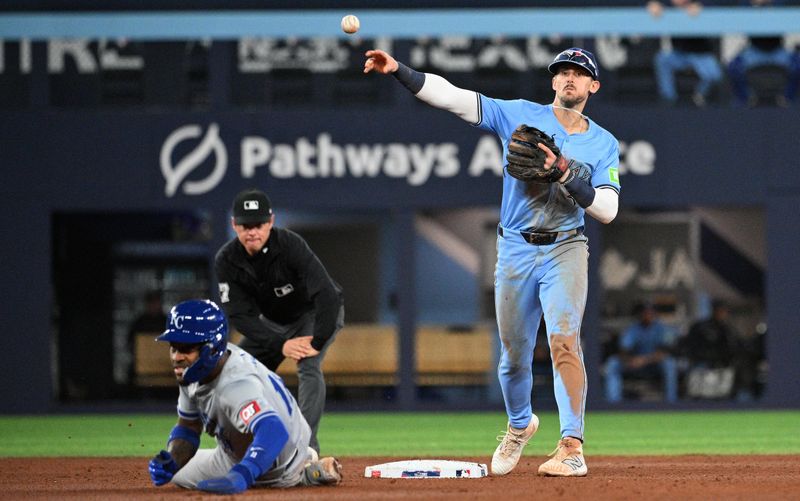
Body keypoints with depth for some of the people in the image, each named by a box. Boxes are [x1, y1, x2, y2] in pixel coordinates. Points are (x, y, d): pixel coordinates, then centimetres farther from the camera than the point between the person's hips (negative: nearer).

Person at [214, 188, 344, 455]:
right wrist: (280, 345, -33)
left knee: (308, 366, -29)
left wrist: (318, 342, -42)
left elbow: (327, 294, -38)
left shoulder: (290, 245, -33)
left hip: (316, 313, -5)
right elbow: (240, 315, -22)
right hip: (273, 321, 5)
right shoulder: (226, 260, -20)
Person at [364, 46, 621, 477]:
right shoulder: (519, 115, 1)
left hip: (565, 251, -1)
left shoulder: (604, 144, 3)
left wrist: (567, 176, -21)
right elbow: (453, 97, -9)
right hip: (515, 250, 1)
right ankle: (519, 425, 38)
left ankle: (572, 448, -21)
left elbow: (607, 210, -7)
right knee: (514, 355, 9)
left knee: (564, 341, -20)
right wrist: (398, 71, -22)